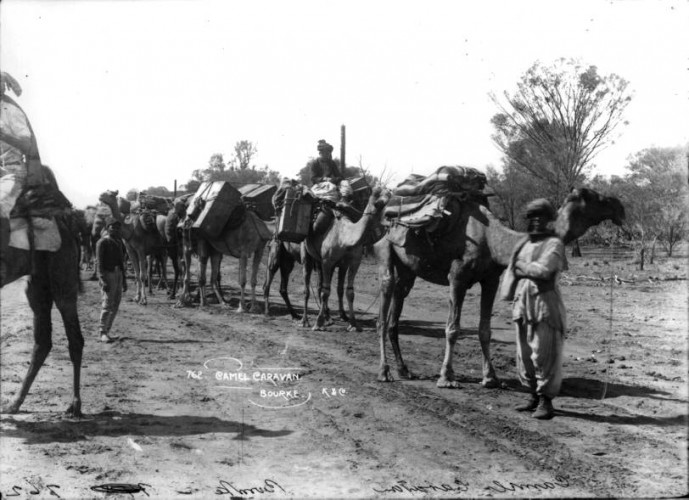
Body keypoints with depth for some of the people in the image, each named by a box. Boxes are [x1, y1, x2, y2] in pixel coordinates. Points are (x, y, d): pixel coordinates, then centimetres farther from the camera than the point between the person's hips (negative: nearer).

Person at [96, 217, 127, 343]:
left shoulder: (118, 242, 17)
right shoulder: (102, 242, -6)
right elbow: (99, 262, -12)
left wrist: (123, 280, 20)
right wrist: (103, 280, -20)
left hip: (118, 274, 8)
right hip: (107, 274, -7)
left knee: (115, 305, 6)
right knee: (108, 304, -11)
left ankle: (107, 330, 13)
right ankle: (103, 332, -7)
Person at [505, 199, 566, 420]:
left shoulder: (554, 243, -5)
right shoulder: (522, 245, 17)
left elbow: (544, 269, -19)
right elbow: (512, 271, 13)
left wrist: (522, 266, -4)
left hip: (545, 304, -7)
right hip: (522, 303, 7)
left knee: (544, 355, -3)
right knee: (524, 354, 11)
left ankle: (546, 401, 5)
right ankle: (534, 395, 24)